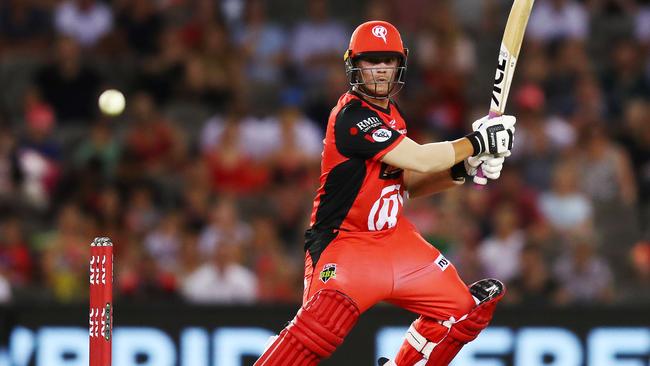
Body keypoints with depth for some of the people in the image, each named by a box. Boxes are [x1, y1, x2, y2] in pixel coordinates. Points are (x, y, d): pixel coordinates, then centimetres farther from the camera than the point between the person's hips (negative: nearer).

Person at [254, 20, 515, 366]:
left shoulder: (392, 114, 10)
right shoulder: (352, 116, -19)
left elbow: (408, 184, 9)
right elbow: (420, 160, -23)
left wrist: (463, 169, -4)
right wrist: (477, 142, -14)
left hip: (394, 238, 9)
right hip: (345, 241, -9)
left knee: (464, 309, 9)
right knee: (322, 323, -31)